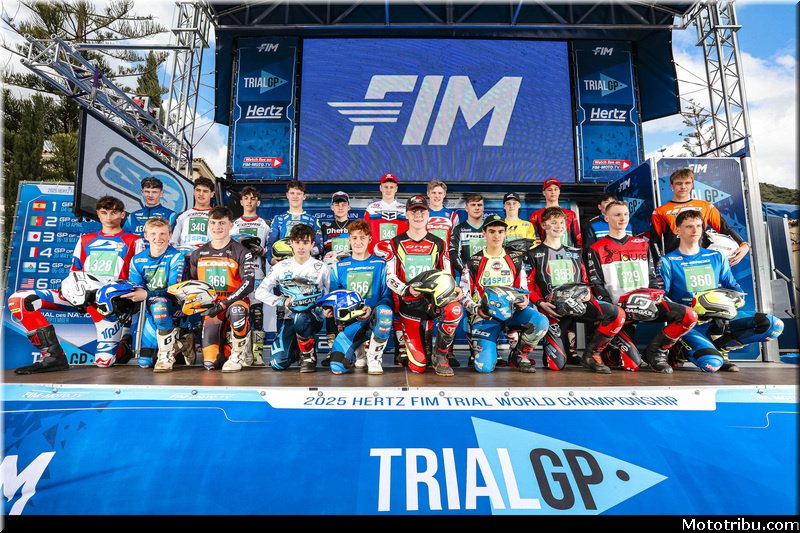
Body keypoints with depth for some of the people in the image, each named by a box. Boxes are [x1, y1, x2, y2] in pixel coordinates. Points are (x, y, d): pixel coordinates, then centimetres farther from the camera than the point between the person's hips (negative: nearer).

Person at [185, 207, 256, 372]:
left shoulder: (241, 252, -2)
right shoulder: (198, 254, 11)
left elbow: (248, 284, -13)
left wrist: (223, 303, -22)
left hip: (234, 302, -3)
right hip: (210, 308, 3)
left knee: (236, 310, -42)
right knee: (211, 363, -11)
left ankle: (238, 354, -17)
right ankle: (226, 349, 26)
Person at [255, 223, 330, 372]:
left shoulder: (321, 268, 1)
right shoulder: (281, 267, 5)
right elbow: (260, 292, 2)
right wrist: (282, 301, -12)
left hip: (313, 317, -2)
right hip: (289, 318, 2)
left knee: (299, 317, -39)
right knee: (278, 363, -13)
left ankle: (309, 354, -10)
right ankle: (295, 350, 25)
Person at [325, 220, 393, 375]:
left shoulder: (380, 265, 2)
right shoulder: (339, 266, 11)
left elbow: (388, 296, -3)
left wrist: (372, 309, -21)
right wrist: (329, 308, -7)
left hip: (373, 320, -2)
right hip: (350, 323, 2)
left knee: (383, 311, -38)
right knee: (337, 366, -18)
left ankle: (374, 356, -10)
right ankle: (359, 350, 20)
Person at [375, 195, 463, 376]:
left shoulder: (439, 244, 9)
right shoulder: (395, 244, 4)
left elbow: (447, 276, 10)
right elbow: (390, 278, -2)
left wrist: (454, 289, -13)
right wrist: (408, 290, -21)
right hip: (408, 304, -1)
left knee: (455, 309, -37)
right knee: (418, 366, -6)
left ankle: (439, 355, -9)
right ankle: (420, 342, 33)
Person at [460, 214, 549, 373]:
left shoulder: (515, 260, 12)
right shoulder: (474, 262, 3)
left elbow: (523, 289, 15)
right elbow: (464, 294, 2)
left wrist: (524, 301, -9)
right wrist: (477, 309, -17)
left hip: (511, 311, 3)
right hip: (485, 315, -3)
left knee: (541, 322, -29)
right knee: (484, 367, -20)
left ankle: (520, 356, -1)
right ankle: (489, 350, 21)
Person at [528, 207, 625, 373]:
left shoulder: (574, 252, 19)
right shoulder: (535, 254, 5)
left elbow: (585, 280, 21)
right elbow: (529, 286, 0)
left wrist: (587, 294, -1)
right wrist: (541, 303, -16)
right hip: (553, 309, -4)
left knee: (617, 313, -23)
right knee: (556, 364, -15)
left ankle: (591, 354, -5)